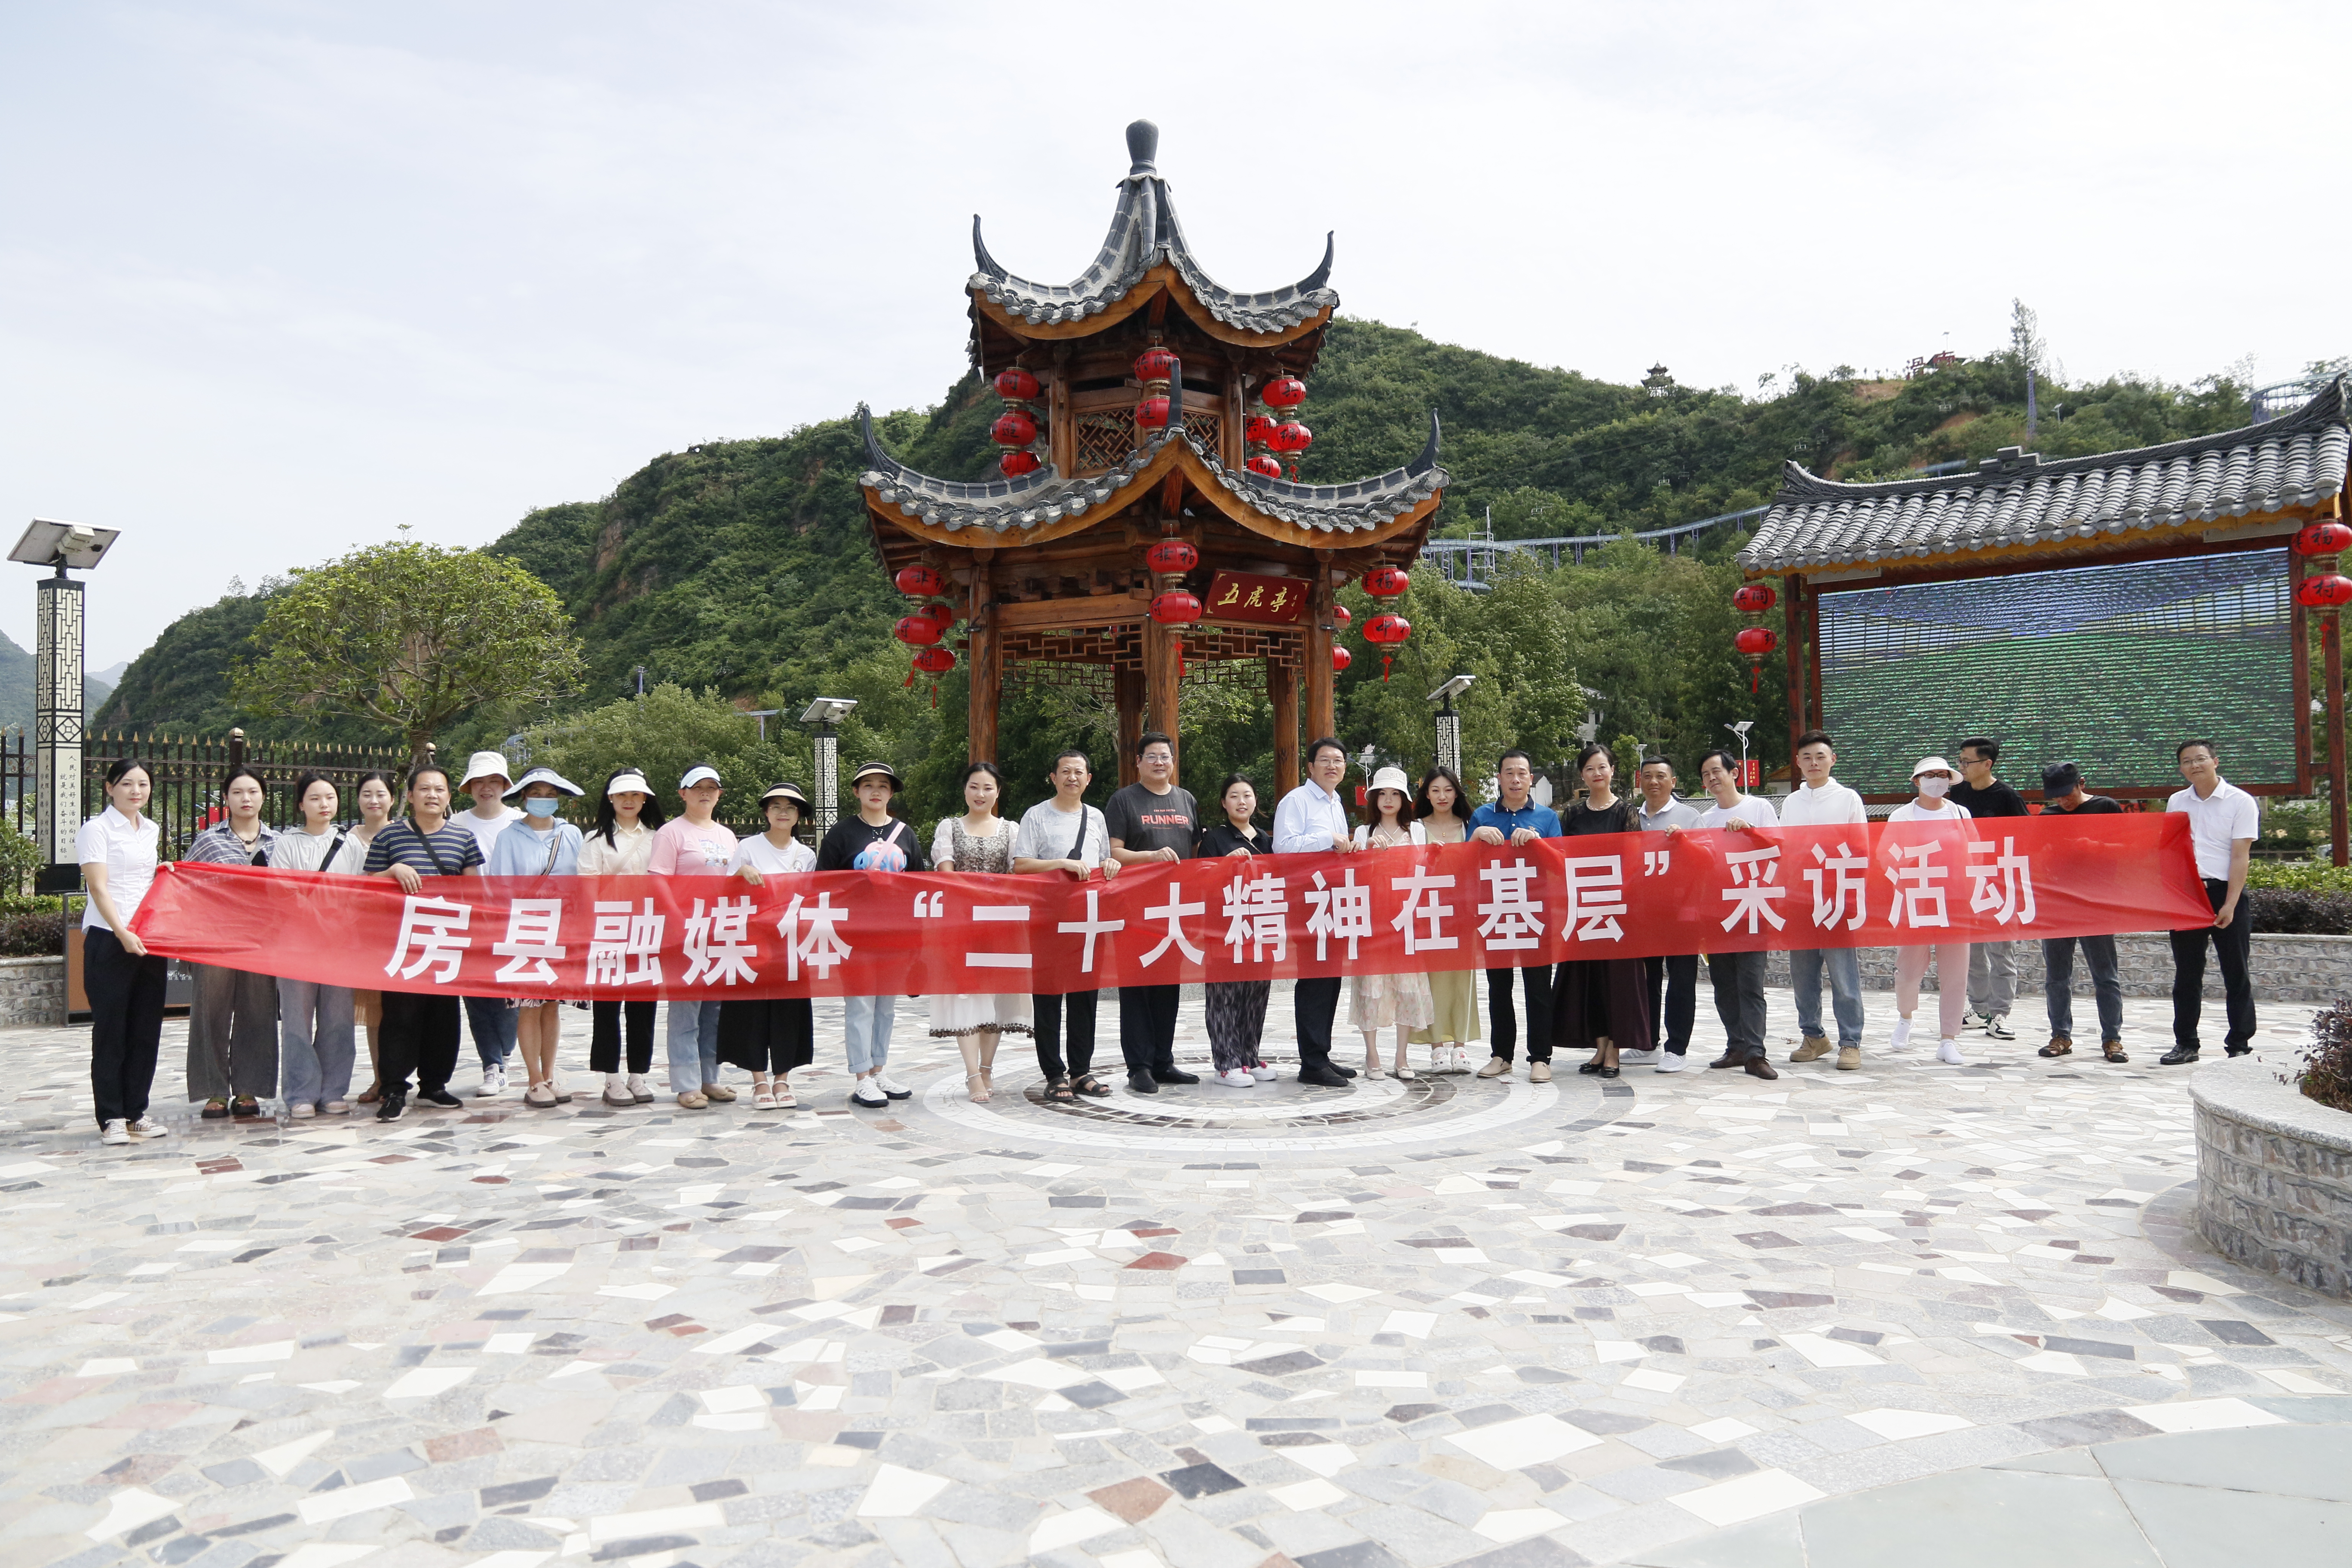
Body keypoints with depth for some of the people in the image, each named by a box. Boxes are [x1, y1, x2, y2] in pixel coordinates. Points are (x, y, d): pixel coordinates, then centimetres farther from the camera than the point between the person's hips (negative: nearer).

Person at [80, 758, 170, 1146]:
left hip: (149, 939, 6)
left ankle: (137, 1112, 15)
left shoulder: (150, 830, 15)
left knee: (147, 1028, 7)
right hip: (109, 939, -6)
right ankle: (111, 1118, 5)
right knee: (111, 1029, -1)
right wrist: (123, 933, -22)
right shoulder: (97, 829, -5)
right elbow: (99, 888, -13)